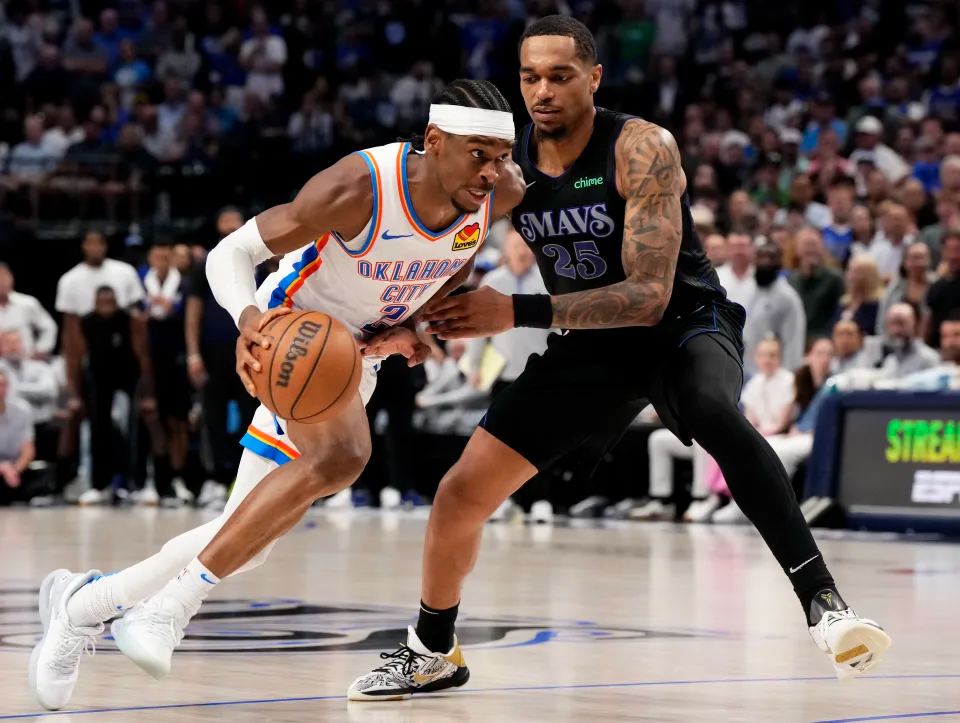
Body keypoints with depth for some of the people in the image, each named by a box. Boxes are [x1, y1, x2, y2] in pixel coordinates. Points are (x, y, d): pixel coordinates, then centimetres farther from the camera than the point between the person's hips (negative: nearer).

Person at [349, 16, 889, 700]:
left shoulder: (643, 150, -23)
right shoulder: (504, 163, -7)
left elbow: (649, 296, -30)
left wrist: (517, 313, -36)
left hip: (685, 322, -5)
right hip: (590, 344, 5)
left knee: (716, 416, -41)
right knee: (460, 494, -1)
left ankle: (823, 604, -42)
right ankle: (432, 653, 25)